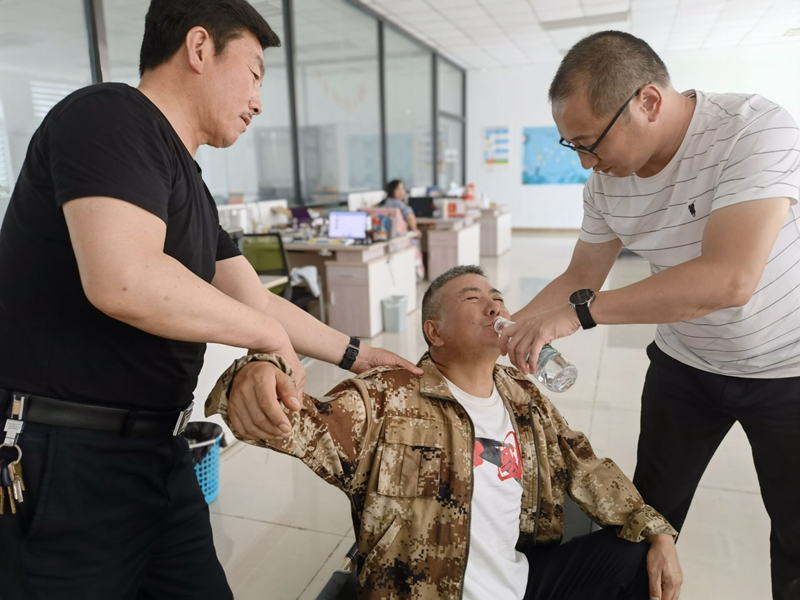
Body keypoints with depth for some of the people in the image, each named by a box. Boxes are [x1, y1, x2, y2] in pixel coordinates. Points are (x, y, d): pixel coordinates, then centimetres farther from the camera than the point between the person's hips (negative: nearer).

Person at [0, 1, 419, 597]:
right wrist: (269, 337, -16)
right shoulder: (110, 115, -14)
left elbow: (258, 301, 18)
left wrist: (355, 355, 22)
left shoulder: (191, 191, 14)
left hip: (156, 453, 8)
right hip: (62, 460, -8)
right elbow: (123, 280, -29)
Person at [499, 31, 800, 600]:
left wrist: (578, 312, -38)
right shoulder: (605, 181, -11)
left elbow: (728, 279, -38)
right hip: (685, 360, 5)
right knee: (650, 509, 14)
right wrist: (510, 332, -11)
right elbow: (582, 277, 0)